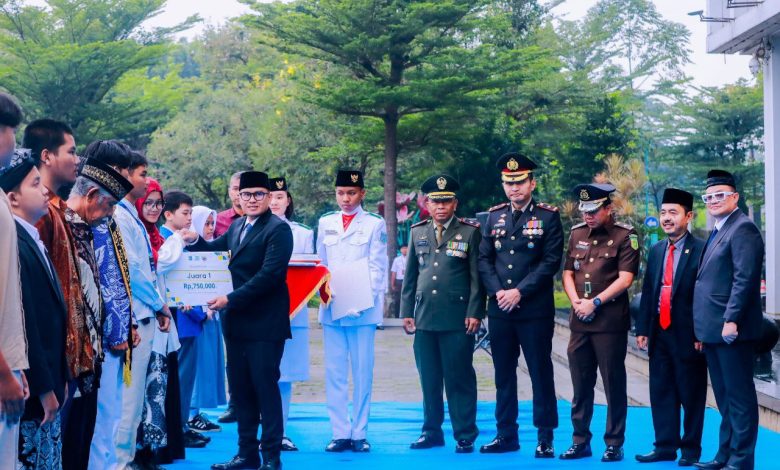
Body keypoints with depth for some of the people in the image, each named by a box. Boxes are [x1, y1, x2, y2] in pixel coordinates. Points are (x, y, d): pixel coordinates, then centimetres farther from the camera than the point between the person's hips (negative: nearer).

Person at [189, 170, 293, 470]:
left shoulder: (278, 229, -10)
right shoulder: (236, 227, 14)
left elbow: (269, 274, -19)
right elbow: (214, 249, 27)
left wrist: (231, 299, -20)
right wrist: (194, 240, 5)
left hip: (265, 322, -8)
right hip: (237, 322, 8)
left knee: (265, 387, -2)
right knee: (240, 389, 11)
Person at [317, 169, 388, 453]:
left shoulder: (375, 224, 4)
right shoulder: (325, 224, 14)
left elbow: (377, 267, -2)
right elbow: (320, 264, 13)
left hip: (363, 309, -3)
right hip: (331, 308, 3)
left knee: (363, 373, 0)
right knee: (335, 374, 2)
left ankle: (359, 433, 5)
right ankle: (340, 433, 7)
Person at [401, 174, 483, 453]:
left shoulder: (470, 232, 2)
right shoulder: (417, 232, 12)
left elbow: (477, 276, -1)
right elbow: (410, 276, 14)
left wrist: (475, 313, -8)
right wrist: (407, 311, 9)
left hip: (457, 319, -4)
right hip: (424, 317, 4)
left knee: (460, 378, 0)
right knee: (429, 378, 9)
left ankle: (465, 436, 8)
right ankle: (431, 432, 20)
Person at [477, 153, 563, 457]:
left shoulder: (548, 216, -2)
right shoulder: (494, 216, 10)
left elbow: (551, 261, -8)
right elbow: (484, 259, 8)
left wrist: (520, 291, -14)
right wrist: (497, 291, -7)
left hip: (535, 309, -4)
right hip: (499, 309, 4)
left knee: (541, 373, 1)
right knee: (503, 374, 9)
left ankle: (545, 437, 9)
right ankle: (506, 434, 18)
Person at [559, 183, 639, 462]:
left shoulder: (625, 236, -4)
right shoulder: (577, 234, 12)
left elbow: (625, 279, -11)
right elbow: (568, 273, 12)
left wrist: (595, 302, -14)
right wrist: (576, 302, -5)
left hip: (611, 321, -5)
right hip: (580, 320, 5)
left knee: (613, 384, 2)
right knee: (581, 385, 10)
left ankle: (614, 444, 10)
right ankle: (580, 441, 19)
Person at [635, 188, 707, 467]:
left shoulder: (700, 250, -8)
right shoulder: (656, 251, 12)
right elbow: (647, 292, 13)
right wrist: (642, 329, 7)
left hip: (687, 335, -6)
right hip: (659, 334, 6)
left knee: (691, 394, 4)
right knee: (661, 392, 10)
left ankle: (691, 449, 14)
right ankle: (665, 446, 19)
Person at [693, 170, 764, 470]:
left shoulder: (743, 228, -11)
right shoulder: (718, 232, 19)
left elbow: (745, 278, -19)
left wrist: (731, 320, -23)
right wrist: (703, 330, 16)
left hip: (731, 329, -10)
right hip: (714, 330, 10)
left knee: (739, 397, -3)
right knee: (725, 397, 15)